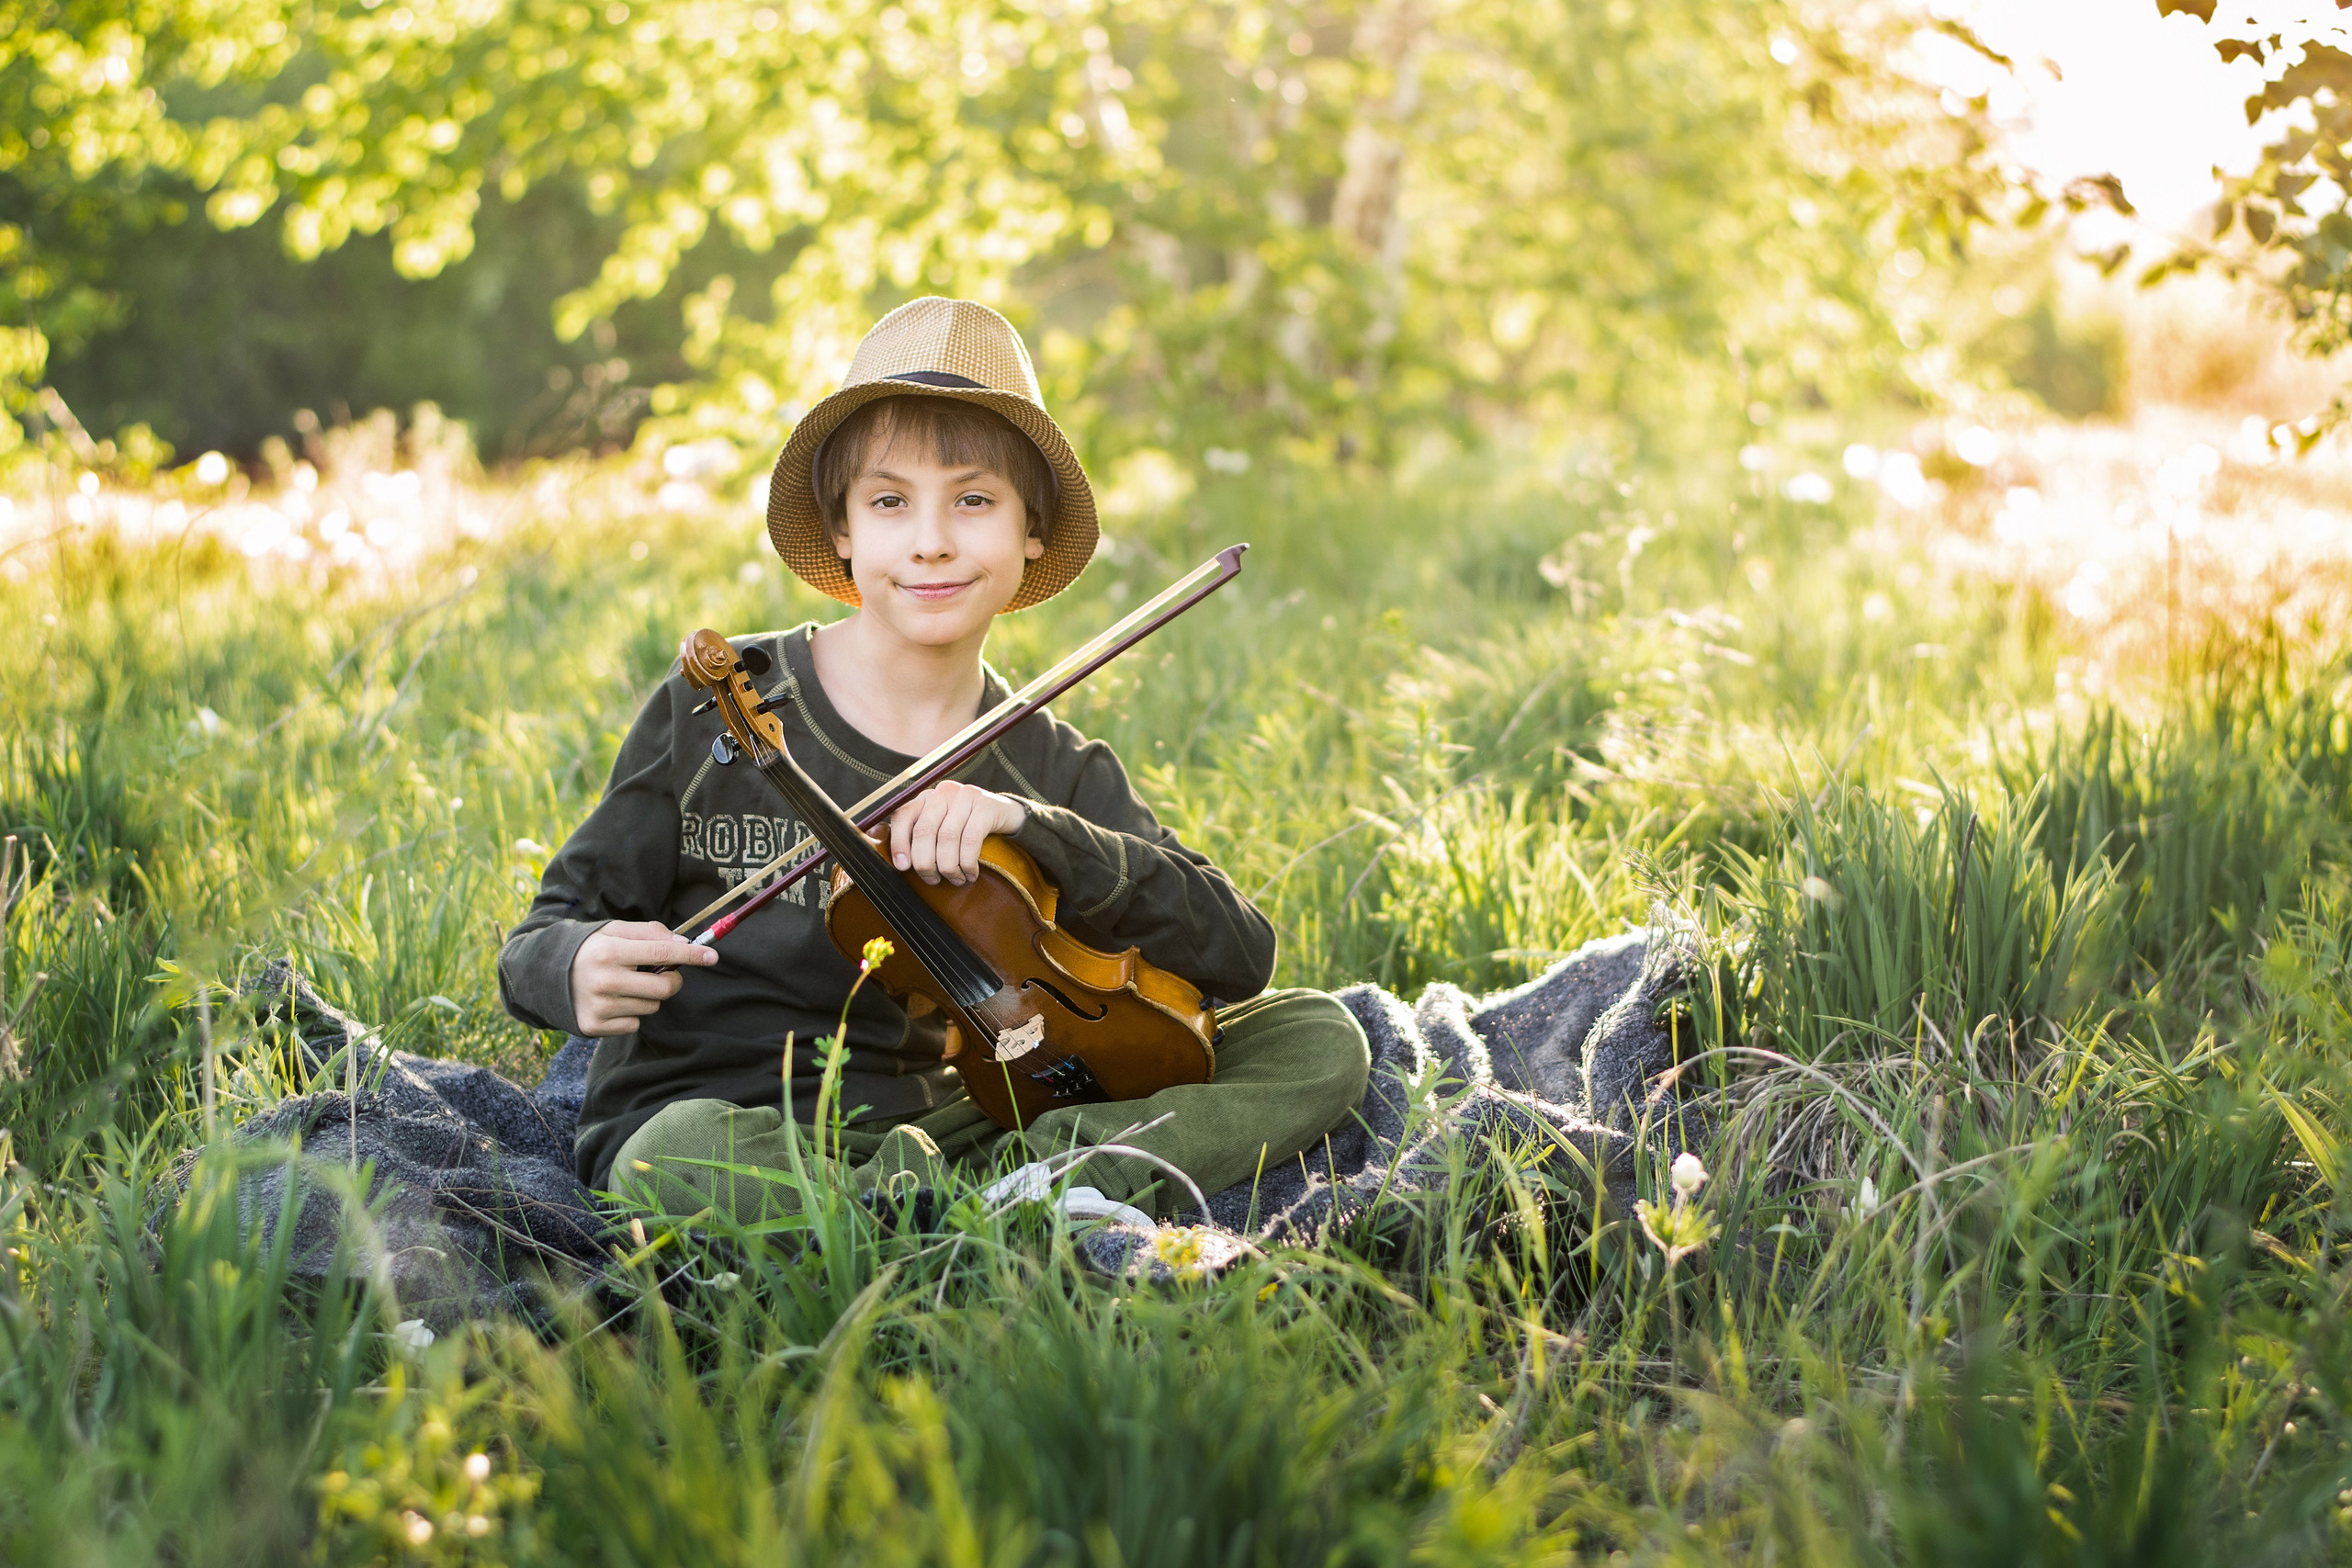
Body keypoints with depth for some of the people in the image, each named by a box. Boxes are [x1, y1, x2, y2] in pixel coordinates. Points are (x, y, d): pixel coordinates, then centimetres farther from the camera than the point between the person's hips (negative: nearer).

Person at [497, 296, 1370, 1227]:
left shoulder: (1057, 776, 2)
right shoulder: (712, 711, -5)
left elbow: (1240, 956, -11)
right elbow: (545, 937, 0)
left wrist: (1030, 829, -24)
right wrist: (579, 968, -25)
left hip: (938, 1123, 3)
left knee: (1320, 1039, -5)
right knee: (683, 1157, -42)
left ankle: (1047, 1171, -28)